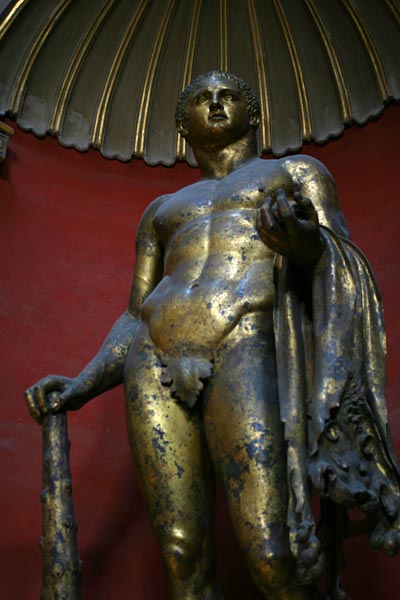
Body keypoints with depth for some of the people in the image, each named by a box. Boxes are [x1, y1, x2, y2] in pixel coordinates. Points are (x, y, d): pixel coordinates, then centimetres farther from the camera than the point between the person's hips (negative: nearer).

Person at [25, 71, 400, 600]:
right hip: (155, 364, 4)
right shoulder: (162, 210, 30)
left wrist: (305, 242, -18)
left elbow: (344, 267, 6)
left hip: (245, 349, -3)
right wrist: (83, 386, 10)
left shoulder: (296, 173, 21)